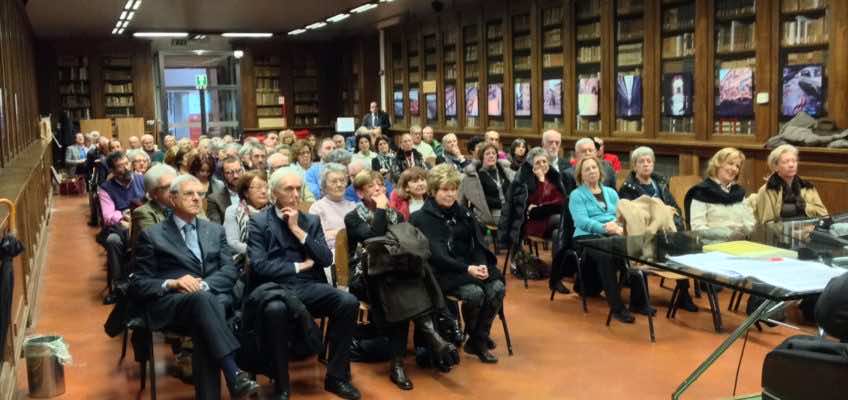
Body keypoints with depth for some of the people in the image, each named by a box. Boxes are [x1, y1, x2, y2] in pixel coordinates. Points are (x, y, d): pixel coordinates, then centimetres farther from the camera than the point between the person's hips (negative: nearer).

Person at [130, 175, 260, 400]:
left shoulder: (215, 230, 23)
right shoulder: (152, 235, 13)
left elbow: (230, 270, 10)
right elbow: (139, 285, 6)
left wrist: (203, 285, -10)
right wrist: (172, 283, -13)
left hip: (214, 298, 2)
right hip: (171, 304, -2)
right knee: (201, 299, -37)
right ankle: (234, 375, -47)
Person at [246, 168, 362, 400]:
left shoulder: (311, 221, 17)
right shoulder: (259, 222, 5)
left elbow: (326, 259, 4)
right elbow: (259, 265, -8)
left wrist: (298, 230, -2)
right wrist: (298, 266, -2)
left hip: (309, 287, 4)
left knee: (349, 301, -25)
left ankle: (337, 376, -10)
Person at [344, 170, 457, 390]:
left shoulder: (395, 214, 21)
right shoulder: (352, 218, 4)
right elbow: (373, 239, -16)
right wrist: (380, 210, -9)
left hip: (396, 270, 4)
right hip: (368, 276, -4)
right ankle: (428, 331, -41)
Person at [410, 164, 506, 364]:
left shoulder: (462, 212, 14)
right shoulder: (422, 218, -6)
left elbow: (477, 243, 8)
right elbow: (437, 255, -16)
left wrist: (481, 265, -13)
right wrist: (467, 269, -27)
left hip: (471, 266, 6)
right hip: (442, 272, -6)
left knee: (497, 287, -21)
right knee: (475, 292, -30)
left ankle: (479, 339, -4)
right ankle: (476, 338, -2)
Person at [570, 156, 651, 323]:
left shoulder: (611, 192, 25)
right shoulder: (576, 195, 8)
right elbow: (582, 221, -9)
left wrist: (618, 226, -13)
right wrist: (604, 228, -25)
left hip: (614, 235, 4)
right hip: (588, 237, -4)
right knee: (606, 256, -37)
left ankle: (638, 302, -17)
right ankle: (617, 307, -30)